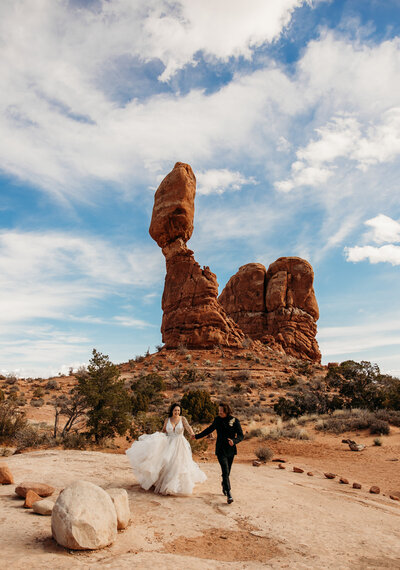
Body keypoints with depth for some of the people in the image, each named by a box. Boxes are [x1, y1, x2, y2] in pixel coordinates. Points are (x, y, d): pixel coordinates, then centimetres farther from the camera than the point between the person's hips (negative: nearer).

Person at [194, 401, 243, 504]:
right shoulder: (217, 420, 2)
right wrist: (197, 436, 24)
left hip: (231, 450, 0)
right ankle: (229, 495, -15)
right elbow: (210, 429, 18)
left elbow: (240, 435, -6)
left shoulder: (235, 421, -5)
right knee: (225, 472, -13)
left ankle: (224, 487, 37)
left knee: (227, 472, 9)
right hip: (221, 450, 0)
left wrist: (234, 441, -26)